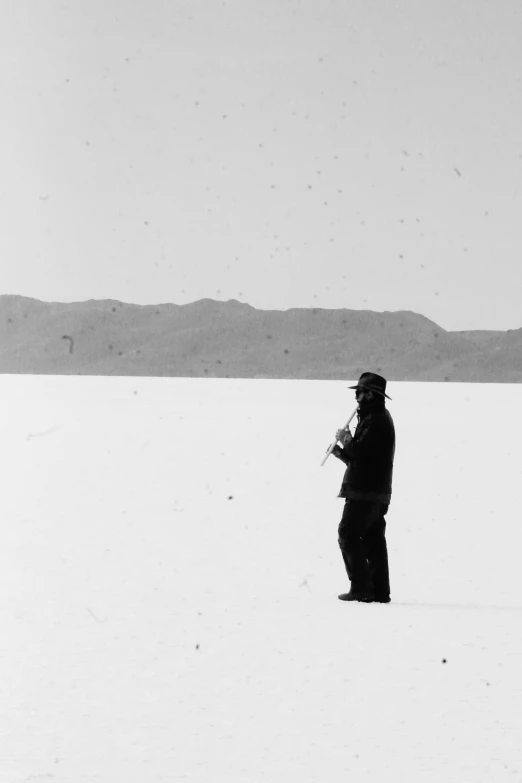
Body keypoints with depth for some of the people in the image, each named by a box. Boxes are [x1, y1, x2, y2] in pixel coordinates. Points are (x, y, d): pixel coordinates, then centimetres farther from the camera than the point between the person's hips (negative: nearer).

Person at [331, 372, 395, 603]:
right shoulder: (379, 418, 20)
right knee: (373, 540, 10)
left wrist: (345, 439, -5)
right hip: (377, 492, 11)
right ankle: (379, 591, 11)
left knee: (348, 535, -9)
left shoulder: (375, 420, -14)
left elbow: (359, 451, -23)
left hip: (364, 492, -11)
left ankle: (361, 588, -11)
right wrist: (341, 452, 10)